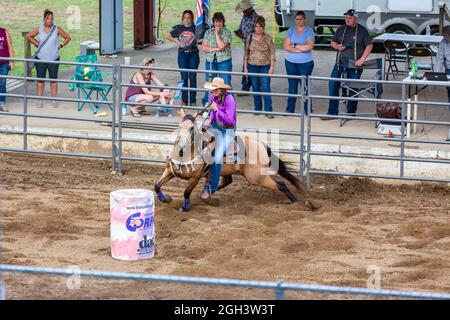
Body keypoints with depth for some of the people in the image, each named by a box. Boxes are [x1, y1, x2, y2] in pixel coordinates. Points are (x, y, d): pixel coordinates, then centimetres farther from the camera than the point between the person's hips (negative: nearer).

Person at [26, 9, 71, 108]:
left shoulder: (57, 29, -5)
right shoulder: (39, 29, -1)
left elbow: (68, 37, 6)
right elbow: (28, 36, 13)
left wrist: (61, 45, 0)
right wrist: (36, 43, 5)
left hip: (53, 58, -1)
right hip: (41, 58, 1)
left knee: (53, 79, 3)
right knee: (40, 79, 3)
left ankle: (54, 100, 11)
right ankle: (40, 100, 9)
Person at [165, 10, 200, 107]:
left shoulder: (195, 28, 2)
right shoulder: (179, 28, 7)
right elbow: (167, 36, 15)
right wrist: (177, 41, 6)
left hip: (193, 54, -1)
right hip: (182, 54, 1)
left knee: (192, 77, 0)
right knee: (184, 77, 3)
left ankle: (193, 100, 6)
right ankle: (184, 100, 9)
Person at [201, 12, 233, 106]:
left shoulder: (227, 33, -3)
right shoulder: (208, 32, 9)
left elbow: (221, 46, -16)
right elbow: (203, 47, 2)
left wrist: (217, 33, -10)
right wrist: (215, 49, -11)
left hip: (224, 62, -3)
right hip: (210, 61, 3)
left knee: (226, 84, -4)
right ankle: (206, 104, 18)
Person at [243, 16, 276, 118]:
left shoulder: (268, 38, -4)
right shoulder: (250, 38, 4)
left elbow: (272, 53, -3)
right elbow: (246, 53, 9)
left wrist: (272, 67, -9)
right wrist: (245, 67, 6)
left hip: (265, 66, -3)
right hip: (252, 66, 3)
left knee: (265, 88, -9)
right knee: (255, 88, 10)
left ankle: (268, 111, -8)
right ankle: (257, 109, 21)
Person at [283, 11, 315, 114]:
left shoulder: (309, 30, -1)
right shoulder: (291, 30, 7)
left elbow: (309, 46, -14)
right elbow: (286, 46, -3)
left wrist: (294, 45, -8)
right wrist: (302, 48, -10)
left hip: (305, 63, -3)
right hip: (291, 62, 3)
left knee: (305, 87, -2)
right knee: (292, 87, 5)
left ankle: (307, 110, 5)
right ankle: (290, 109, 11)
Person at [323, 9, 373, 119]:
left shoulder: (362, 30, -1)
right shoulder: (341, 29, 10)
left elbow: (369, 46, -4)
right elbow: (333, 42, 19)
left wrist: (362, 59, -16)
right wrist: (337, 46, -5)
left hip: (354, 65, -4)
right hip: (340, 63, 4)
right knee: (333, 85, -3)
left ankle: (351, 113, 13)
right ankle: (332, 112, 3)